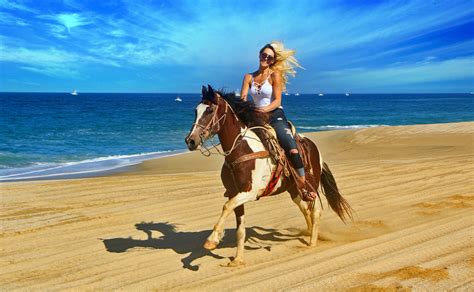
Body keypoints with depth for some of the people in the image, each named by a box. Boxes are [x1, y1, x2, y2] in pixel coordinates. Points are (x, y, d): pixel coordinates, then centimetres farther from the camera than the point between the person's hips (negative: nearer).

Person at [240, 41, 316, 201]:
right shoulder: (249, 77, 10)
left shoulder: (275, 76, -2)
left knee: (292, 150, -23)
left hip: (276, 117, -5)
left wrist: (264, 110, -26)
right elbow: (242, 99, 1)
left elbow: (277, 101, -10)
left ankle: (303, 187, -11)